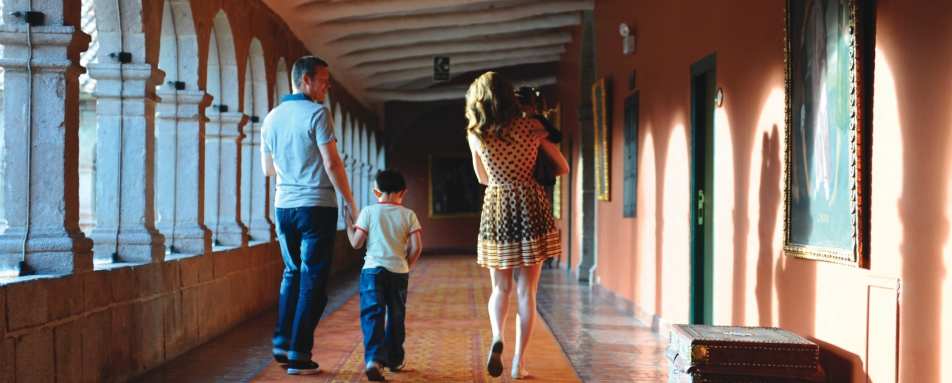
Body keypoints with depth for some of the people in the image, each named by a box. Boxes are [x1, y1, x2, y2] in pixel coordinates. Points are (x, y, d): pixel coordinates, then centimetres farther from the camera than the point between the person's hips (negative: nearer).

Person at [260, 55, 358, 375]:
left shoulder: (272, 118, 10)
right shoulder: (316, 113, -10)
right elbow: (332, 163, -14)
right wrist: (350, 202, -6)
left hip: (284, 206, 6)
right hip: (316, 205, -6)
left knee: (292, 274, 19)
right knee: (313, 280, 0)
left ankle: (282, 343, 14)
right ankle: (299, 355, -1)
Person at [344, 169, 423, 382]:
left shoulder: (368, 212, 0)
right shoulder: (408, 215, 3)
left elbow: (356, 243, -1)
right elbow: (416, 247, -3)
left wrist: (349, 226, 17)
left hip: (372, 270, -2)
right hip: (399, 272, 2)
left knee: (372, 316, -7)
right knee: (396, 317, 16)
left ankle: (373, 358, -25)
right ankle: (394, 359, 26)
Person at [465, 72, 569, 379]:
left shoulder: (475, 136, -1)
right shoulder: (531, 127, -3)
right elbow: (563, 167, 8)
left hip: (496, 210, 1)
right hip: (530, 208, -1)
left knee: (500, 288, 16)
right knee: (526, 291, 6)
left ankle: (497, 338, -11)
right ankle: (519, 362, 5)